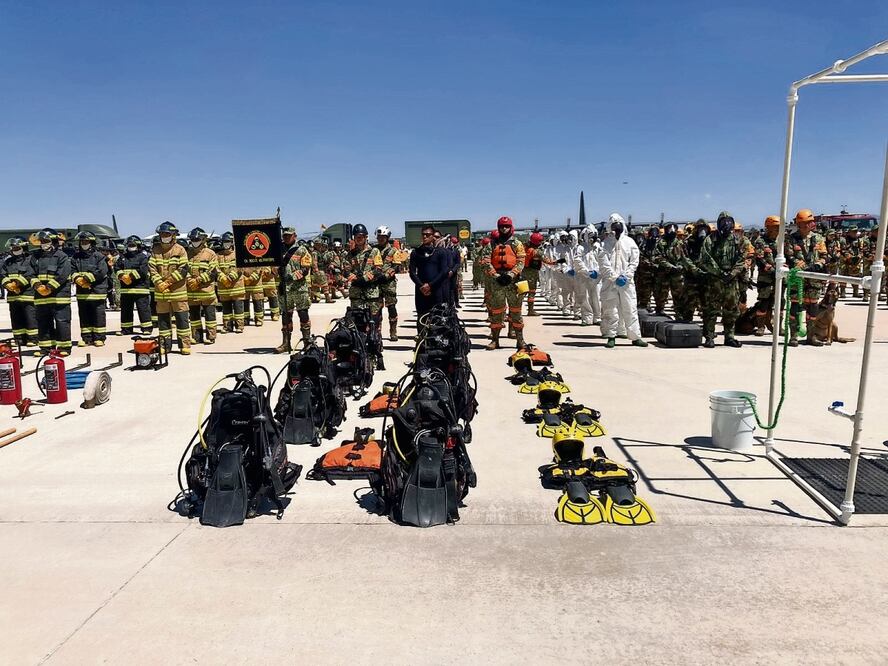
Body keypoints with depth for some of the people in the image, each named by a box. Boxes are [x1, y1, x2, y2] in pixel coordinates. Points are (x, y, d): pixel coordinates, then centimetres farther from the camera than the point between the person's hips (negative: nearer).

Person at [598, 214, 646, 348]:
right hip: (610, 281, -1)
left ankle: (635, 337, 5)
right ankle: (611, 336, 9)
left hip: (627, 281, 1)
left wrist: (626, 276, -8)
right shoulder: (605, 243, 4)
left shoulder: (630, 242, 9)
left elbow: (634, 262, 4)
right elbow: (604, 263, -4)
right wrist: (614, 277, -12)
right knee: (610, 309, 1)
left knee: (630, 309, 1)